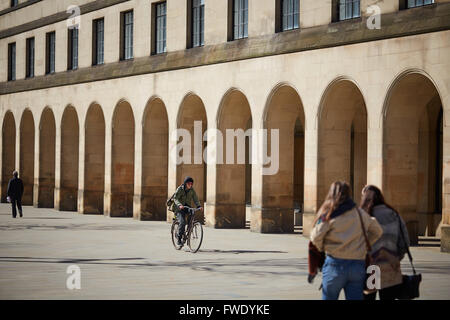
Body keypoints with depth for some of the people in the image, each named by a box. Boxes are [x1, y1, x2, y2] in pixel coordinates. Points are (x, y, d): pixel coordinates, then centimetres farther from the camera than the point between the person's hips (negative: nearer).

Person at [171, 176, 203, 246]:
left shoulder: (192, 190, 2)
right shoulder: (180, 189, -10)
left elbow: (195, 199, -2)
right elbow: (175, 198, -17)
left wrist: (199, 206, -21)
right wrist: (179, 205, -36)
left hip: (187, 207, 5)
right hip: (179, 209, -4)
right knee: (182, 222, -22)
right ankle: (179, 239, -14)